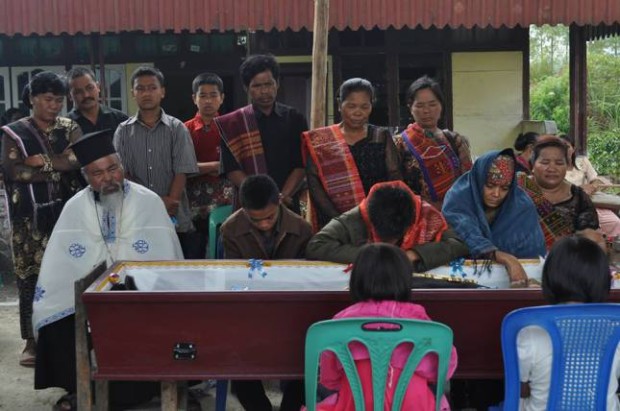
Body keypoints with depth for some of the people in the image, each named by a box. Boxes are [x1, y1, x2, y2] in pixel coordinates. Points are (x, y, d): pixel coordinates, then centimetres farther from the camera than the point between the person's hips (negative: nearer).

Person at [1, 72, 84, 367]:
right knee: (31, 277, -1)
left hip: (67, 213, 2)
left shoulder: (69, 128, 10)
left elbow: (81, 158, -7)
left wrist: (42, 161, -10)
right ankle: (32, 340, 8)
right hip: (30, 217, -1)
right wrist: (59, 167, -9)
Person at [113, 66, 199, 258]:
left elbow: (182, 172, -2)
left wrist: (169, 203, -16)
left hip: (175, 218, -1)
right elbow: (122, 175, 0)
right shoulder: (123, 131, 8)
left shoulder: (176, 128, 5)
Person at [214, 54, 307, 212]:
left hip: (287, 206, 1)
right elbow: (231, 170, -3)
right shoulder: (233, 124, 5)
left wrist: (283, 196, -14)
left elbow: (301, 165, 2)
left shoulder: (294, 119, 9)